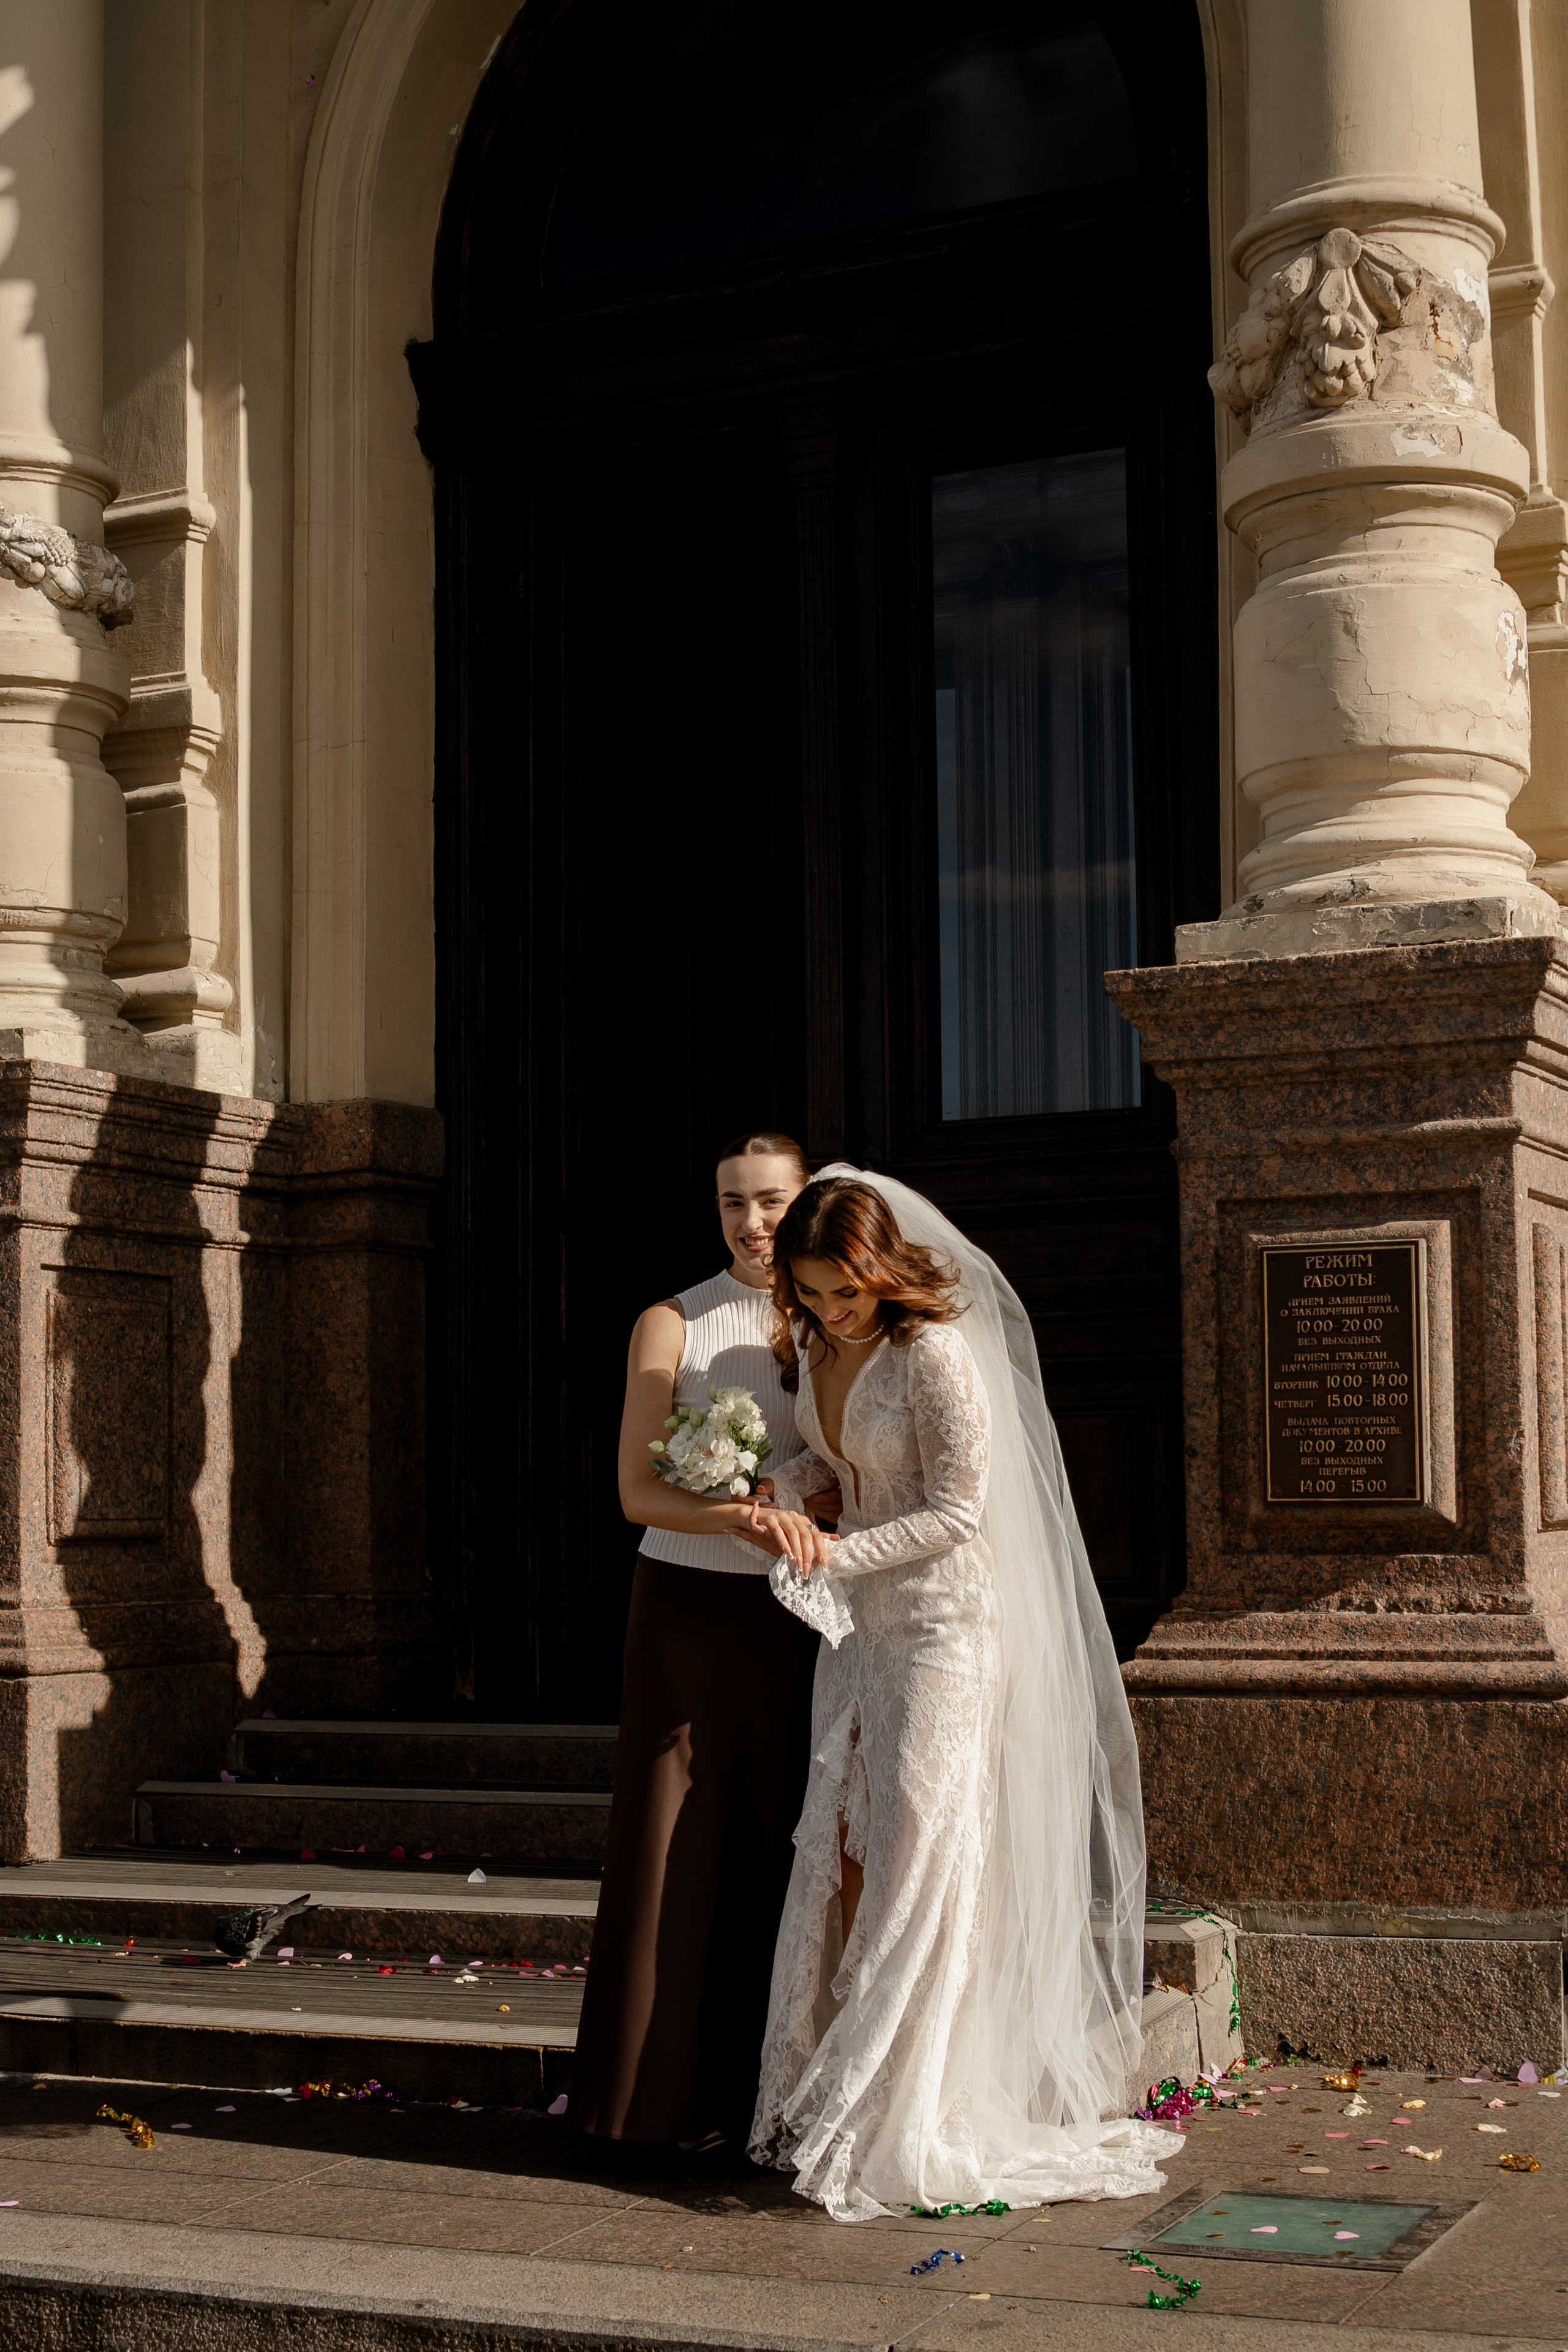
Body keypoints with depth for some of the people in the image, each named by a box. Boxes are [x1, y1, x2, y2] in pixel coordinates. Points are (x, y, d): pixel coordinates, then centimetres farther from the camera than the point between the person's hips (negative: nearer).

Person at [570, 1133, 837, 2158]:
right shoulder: (672, 1326, 1)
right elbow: (638, 1491, -7)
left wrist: (799, 1505, -16)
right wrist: (745, 1516, -23)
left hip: (794, 1620, 2)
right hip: (688, 1610, -2)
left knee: (776, 1853, 4)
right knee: (677, 1848, 0)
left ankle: (753, 2092, 15)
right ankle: (663, 2091, 11)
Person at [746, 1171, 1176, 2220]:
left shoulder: (934, 1352, -18)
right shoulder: (815, 1343, 6)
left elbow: (958, 1509, -17)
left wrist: (838, 1555, -17)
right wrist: (775, 1486, 0)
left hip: (946, 1619, -8)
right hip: (862, 1622, 8)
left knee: (915, 1852, -7)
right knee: (844, 1850, 4)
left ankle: (908, 2120, -1)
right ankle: (830, 2092, 9)